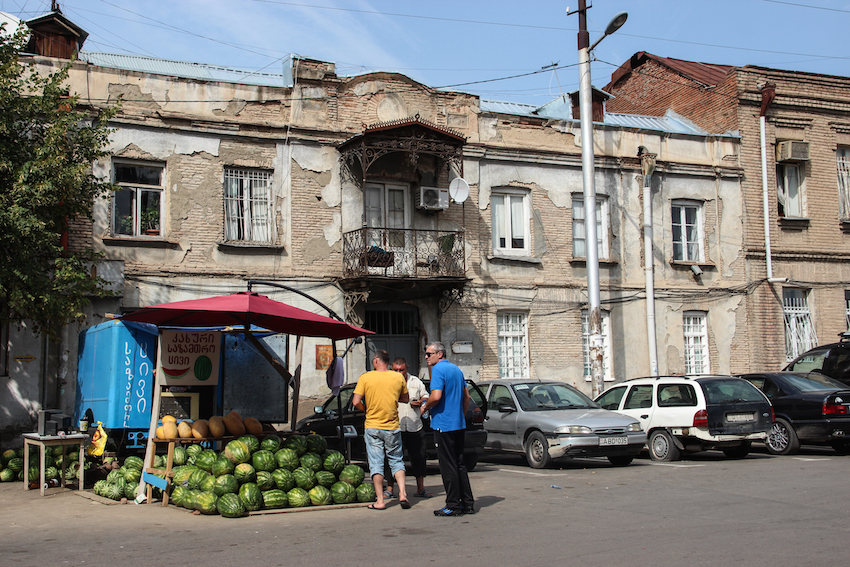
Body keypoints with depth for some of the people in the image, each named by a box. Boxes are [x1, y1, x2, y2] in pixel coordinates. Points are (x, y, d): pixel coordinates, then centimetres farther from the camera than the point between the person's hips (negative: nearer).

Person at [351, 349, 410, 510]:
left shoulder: (365, 378, -6)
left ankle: (380, 501, 3)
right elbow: (405, 399, 11)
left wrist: (366, 410, 9)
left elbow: (356, 402, -10)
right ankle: (402, 493, 0)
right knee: (397, 461, 14)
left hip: (372, 427, -2)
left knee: (376, 463, 3)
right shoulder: (398, 377, 0)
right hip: (393, 427, 2)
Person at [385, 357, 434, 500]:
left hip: (415, 427, 2)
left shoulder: (415, 381, 11)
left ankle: (421, 488, 18)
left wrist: (420, 402, -2)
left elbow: (426, 397, 19)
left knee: (418, 458, 7)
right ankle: (389, 489, 9)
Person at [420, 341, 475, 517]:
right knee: (459, 464, 12)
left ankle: (453, 505, -1)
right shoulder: (456, 369, 15)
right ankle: (467, 503, 14)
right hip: (459, 424, 9)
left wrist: (425, 407, -6)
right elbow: (466, 397, 19)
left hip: (444, 424, -9)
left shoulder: (438, 370, -12)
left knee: (448, 466, -4)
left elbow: (436, 396, -23)